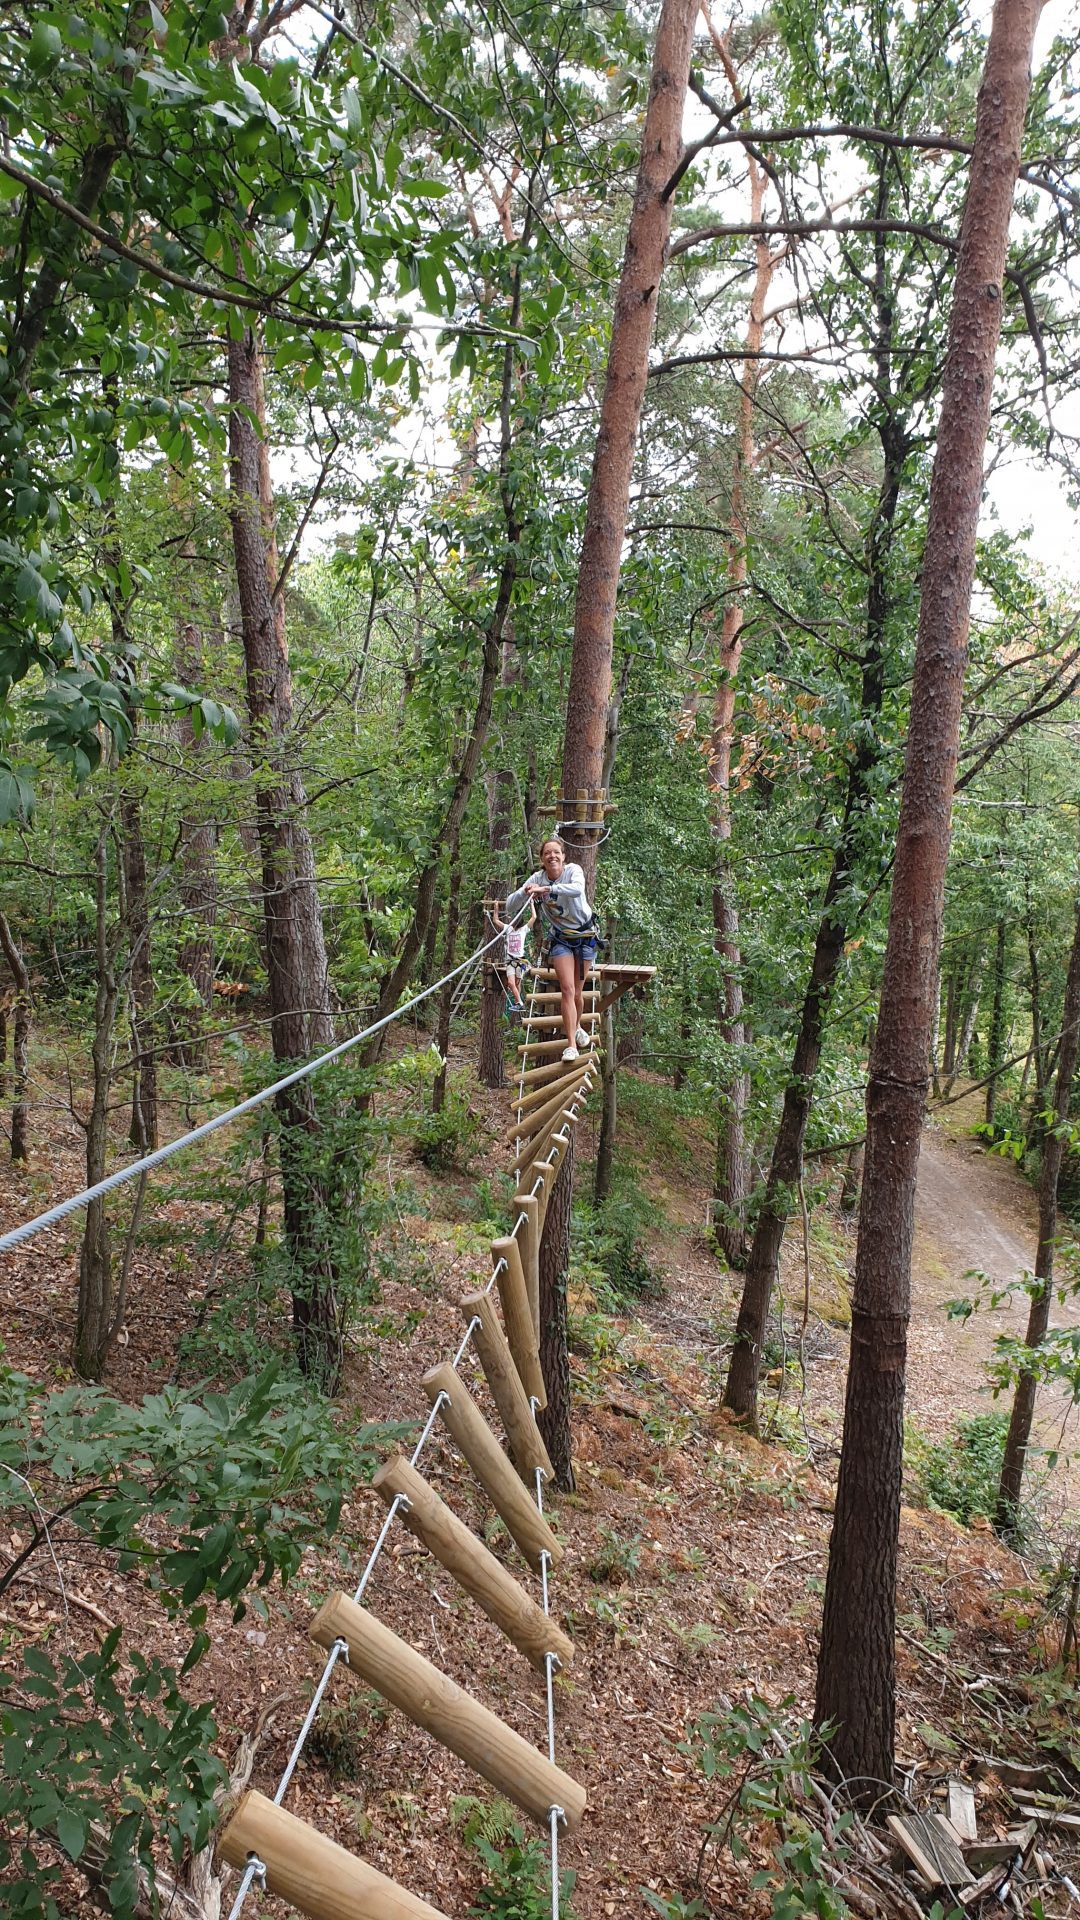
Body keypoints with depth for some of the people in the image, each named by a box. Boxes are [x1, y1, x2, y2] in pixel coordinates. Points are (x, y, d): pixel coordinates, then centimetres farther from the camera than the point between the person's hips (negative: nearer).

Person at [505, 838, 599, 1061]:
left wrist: (547, 889, -50)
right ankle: (571, 1045, -9)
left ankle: (577, 1027, 37)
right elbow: (510, 905, -12)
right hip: (560, 939, 1)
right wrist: (525, 892, -33)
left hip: (585, 935, -1)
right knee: (567, 990, -11)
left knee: (577, 991, 7)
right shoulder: (537, 878, -11)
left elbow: (577, 889, -41)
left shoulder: (573, 870, -18)